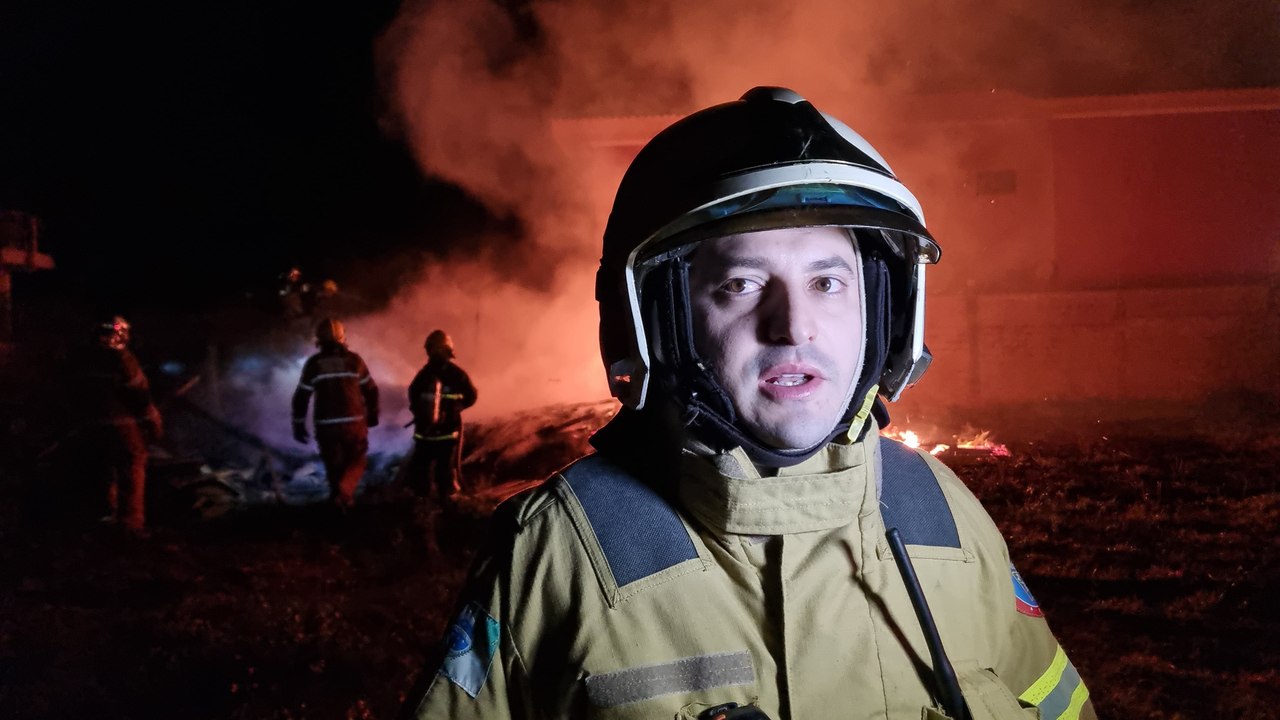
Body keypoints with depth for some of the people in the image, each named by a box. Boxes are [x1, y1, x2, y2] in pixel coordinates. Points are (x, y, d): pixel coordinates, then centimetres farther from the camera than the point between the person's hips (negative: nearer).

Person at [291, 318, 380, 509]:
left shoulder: (313, 364, -3)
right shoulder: (354, 360, -2)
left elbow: (301, 398, -1)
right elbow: (371, 390, 4)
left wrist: (299, 426, 8)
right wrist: (373, 415, 19)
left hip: (325, 425, 0)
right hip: (353, 422, 0)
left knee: (334, 465, 16)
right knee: (356, 461, 12)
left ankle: (340, 498, 21)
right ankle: (343, 491, -13)